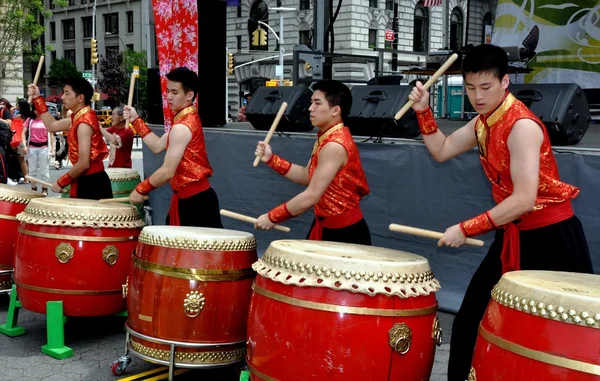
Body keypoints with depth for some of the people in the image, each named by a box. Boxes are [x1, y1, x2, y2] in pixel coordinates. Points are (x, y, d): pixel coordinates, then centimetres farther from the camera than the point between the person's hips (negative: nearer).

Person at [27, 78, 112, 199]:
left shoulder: (84, 123, -19)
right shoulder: (79, 117, 10)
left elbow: (84, 163, -24)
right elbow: (52, 126, 24)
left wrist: (61, 182, -12)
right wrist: (38, 99, 19)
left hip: (91, 183, -10)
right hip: (88, 181, 10)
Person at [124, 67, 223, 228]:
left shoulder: (181, 127, -20)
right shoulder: (189, 119, 11)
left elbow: (168, 172, -22)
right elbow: (157, 146, 19)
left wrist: (140, 190, -10)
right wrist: (136, 121, 15)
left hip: (193, 199, -10)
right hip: (193, 196, 10)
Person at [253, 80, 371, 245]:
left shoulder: (335, 145, -24)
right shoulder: (326, 138, 6)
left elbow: (311, 197, -25)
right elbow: (308, 176, 13)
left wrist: (272, 217, -17)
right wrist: (272, 159, 4)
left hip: (344, 231, -9)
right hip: (325, 226, 9)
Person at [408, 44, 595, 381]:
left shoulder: (522, 125, -22)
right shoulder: (484, 121, 5)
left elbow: (524, 200, -27)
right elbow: (442, 151, 16)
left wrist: (466, 229, -24)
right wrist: (424, 111, 2)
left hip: (550, 238, -9)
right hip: (514, 234, 9)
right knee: (471, 316, 12)